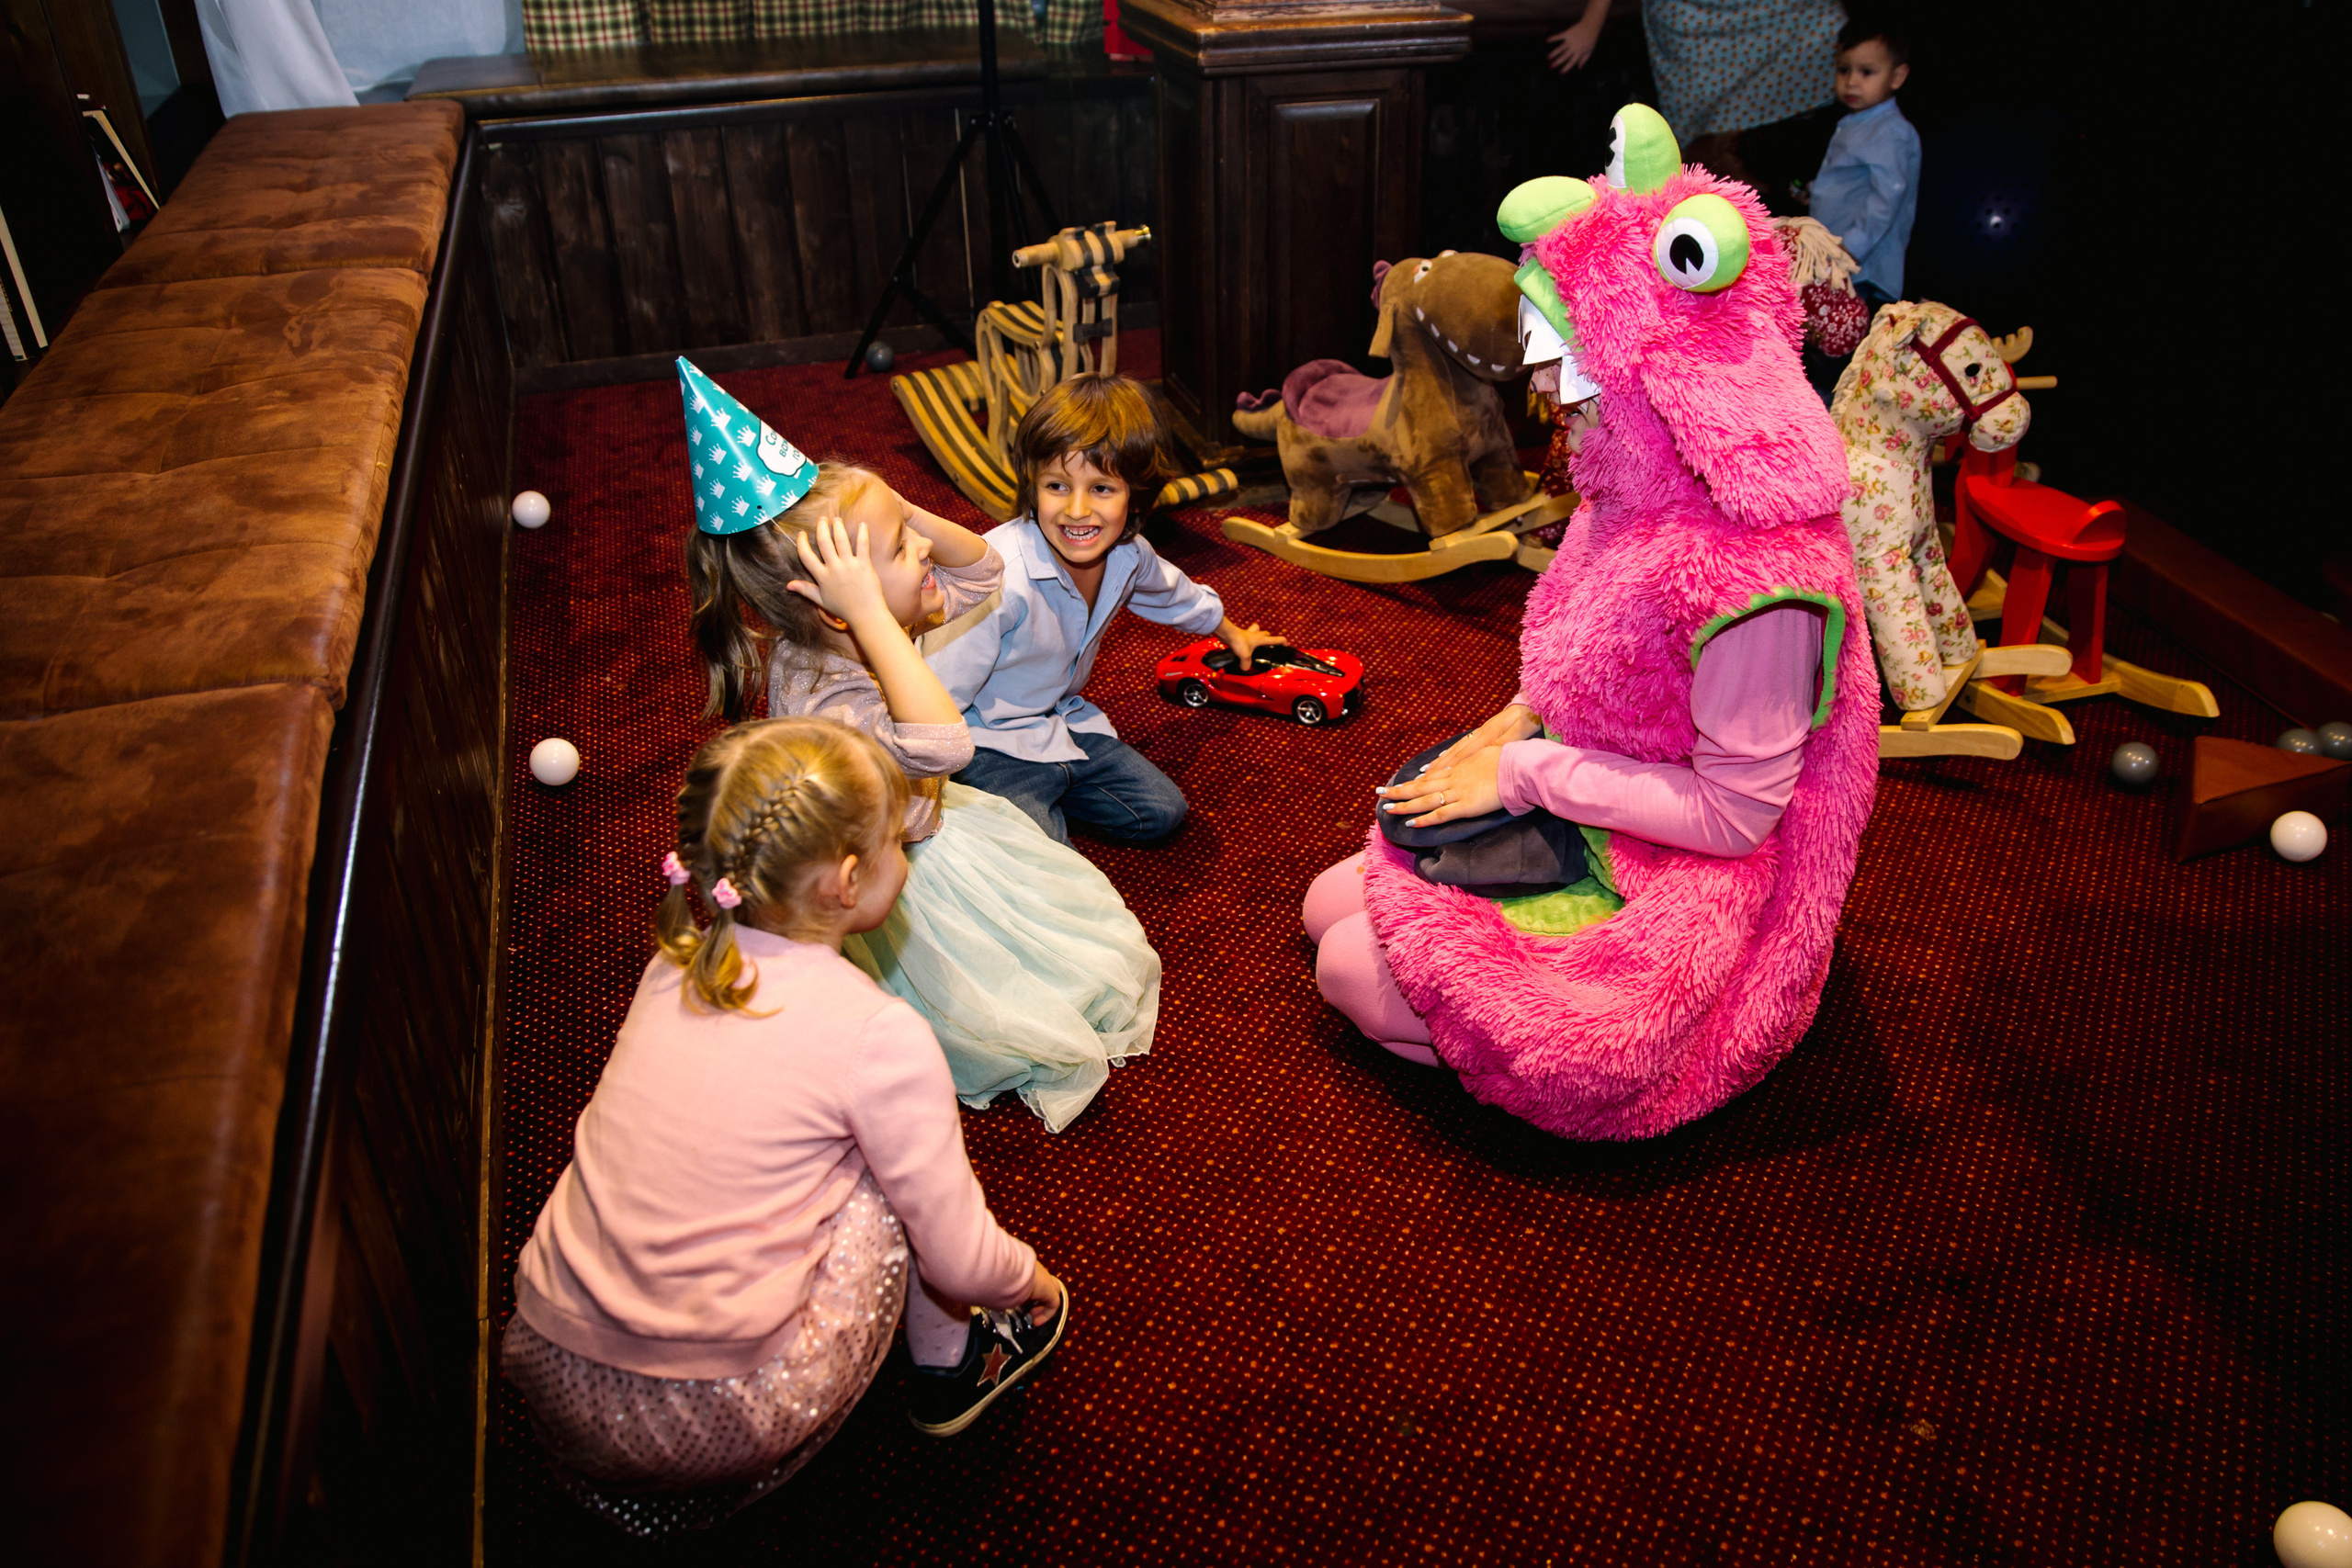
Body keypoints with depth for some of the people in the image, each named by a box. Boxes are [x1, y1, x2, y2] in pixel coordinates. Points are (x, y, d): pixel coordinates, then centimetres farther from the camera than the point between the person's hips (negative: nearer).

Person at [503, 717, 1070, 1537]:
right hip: (715, 1427, -5)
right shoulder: (881, 1035, -15)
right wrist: (1032, 1282, 16)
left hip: (553, 1382, 6)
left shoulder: (677, 963, 2)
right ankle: (952, 1362, 25)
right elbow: (961, 1260, -8)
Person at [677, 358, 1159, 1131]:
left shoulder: (863, 630, -15)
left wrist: (903, 513, -21)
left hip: (926, 826, 9)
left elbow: (981, 570, -2)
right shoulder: (821, 701, -42)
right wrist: (872, 616, -57)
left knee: (1086, 920, 19)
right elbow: (940, 744, -61)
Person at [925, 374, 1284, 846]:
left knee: (1161, 812, 3)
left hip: (1064, 720, 7)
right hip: (990, 740, -7)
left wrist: (1232, 634, 35)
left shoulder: (1127, 554, -9)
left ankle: (1045, 793, 14)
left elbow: (1175, 594, 18)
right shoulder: (999, 580, -33)